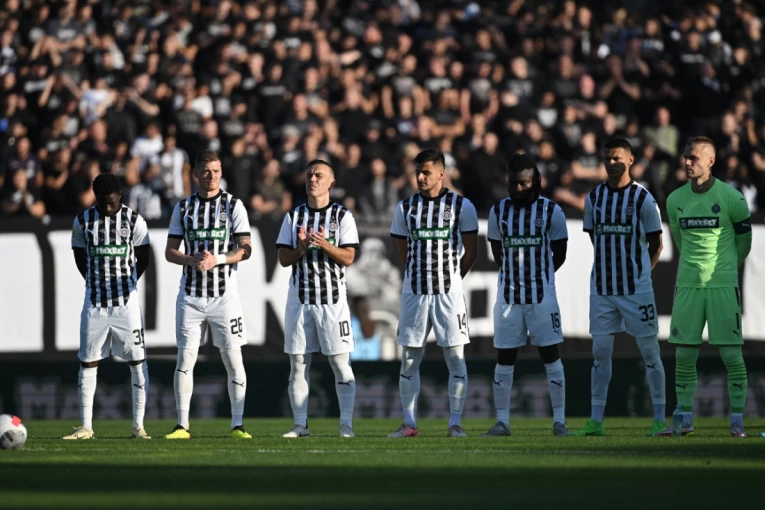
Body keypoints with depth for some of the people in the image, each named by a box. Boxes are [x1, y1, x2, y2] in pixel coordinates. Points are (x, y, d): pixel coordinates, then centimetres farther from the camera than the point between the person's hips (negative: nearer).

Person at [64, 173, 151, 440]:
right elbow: (80, 257, 12)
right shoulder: (83, 221, 0)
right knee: (88, 362, 2)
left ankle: (138, 426, 3)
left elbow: (142, 258, 7)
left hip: (126, 302, -1)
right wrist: (96, 283, 8)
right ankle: (85, 426, 7)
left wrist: (127, 284, 7)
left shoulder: (134, 221, -3)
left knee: (137, 362, -3)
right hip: (95, 302, 1)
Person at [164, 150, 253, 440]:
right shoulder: (183, 208, 8)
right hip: (190, 295, 2)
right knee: (185, 359, 0)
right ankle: (182, 425, 4)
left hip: (224, 295, -2)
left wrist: (217, 259, -18)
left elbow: (245, 250, -3)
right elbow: (170, 252, 8)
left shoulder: (233, 206, 2)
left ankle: (237, 424, 1)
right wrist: (193, 260, -12)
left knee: (233, 359, -3)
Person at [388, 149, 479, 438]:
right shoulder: (405, 208, 6)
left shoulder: (461, 206, -1)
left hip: (449, 292, -2)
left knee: (455, 357, -2)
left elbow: (471, 251, 7)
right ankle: (409, 423, 8)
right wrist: (421, 276, 13)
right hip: (414, 291, 2)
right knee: (409, 359, 2)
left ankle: (455, 422, 3)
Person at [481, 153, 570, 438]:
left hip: (542, 296, -2)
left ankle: (559, 421, 3)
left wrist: (538, 276, 7)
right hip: (508, 294, 2)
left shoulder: (551, 211, -3)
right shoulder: (498, 212, 4)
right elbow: (498, 254, 12)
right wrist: (515, 276, 9)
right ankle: (502, 421, 8)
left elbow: (559, 254, 6)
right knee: (504, 358, 3)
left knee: (550, 355, 0)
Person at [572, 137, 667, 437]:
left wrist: (642, 274, -3)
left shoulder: (642, 198, -4)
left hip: (636, 287, -4)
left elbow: (655, 244, 1)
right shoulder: (594, 197, 7)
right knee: (600, 351, 4)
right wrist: (610, 264, 9)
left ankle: (659, 420, 5)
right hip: (602, 287, 4)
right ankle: (596, 421, 7)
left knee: (649, 350, 0)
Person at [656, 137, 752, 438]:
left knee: (731, 354, -5)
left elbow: (743, 241, 7)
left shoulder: (731, 198, -6)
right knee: (684, 354, 3)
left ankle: (737, 421, 1)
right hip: (688, 285, 4)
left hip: (723, 285, -4)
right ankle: (683, 420, 9)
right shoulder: (675, 200, 6)